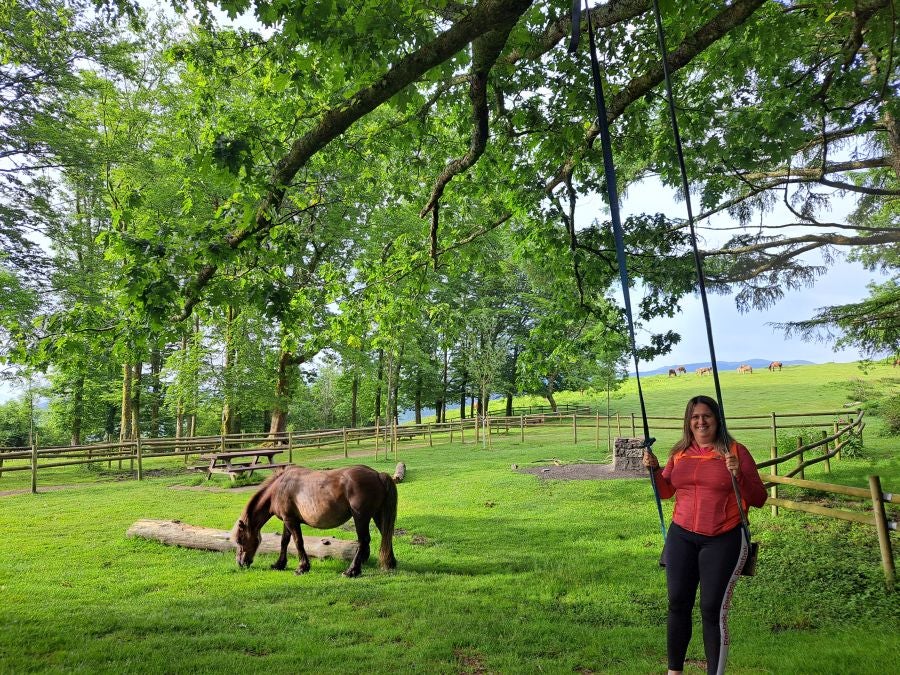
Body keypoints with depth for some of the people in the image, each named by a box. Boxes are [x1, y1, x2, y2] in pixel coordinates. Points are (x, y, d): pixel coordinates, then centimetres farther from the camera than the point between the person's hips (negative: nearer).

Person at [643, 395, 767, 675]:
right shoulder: (680, 453, 7)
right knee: (677, 604, 9)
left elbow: (759, 499, -5)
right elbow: (665, 491, 18)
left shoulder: (736, 451, -5)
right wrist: (654, 469, 1)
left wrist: (739, 475, -22)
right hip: (682, 537, 4)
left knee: (713, 610, -2)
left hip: (723, 541, -4)